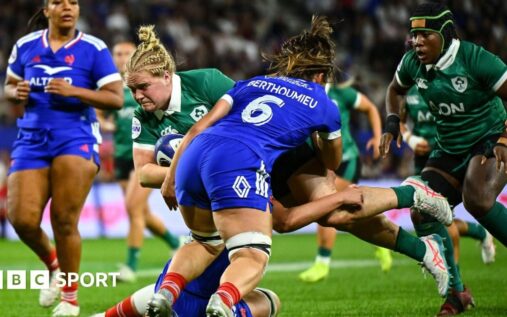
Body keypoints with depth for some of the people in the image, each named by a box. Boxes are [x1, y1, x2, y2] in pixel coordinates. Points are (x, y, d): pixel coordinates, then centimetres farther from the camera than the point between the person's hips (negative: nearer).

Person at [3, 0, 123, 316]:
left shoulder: (94, 49, 0)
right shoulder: (25, 46, 11)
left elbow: (116, 98, -5)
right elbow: (9, 86, 23)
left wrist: (74, 91, -17)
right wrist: (17, 92, -2)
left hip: (76, 138, -3)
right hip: (32, 140, 3)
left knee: (64, 221, -12)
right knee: (22, 219, -9)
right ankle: (53, 264, 24)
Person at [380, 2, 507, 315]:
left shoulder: (475, 59, -23)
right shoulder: (413, 63, -4)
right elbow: (395, 91, 18)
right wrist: (392, 123, 1)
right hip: (450, 149, 6)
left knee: (478, 200, -33)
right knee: (424, 213, -8)